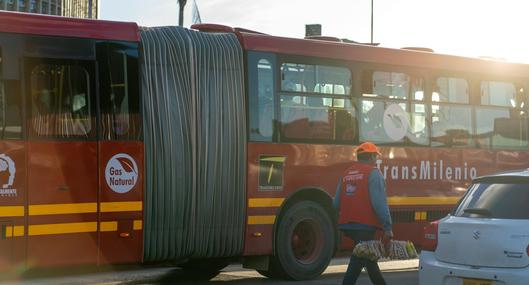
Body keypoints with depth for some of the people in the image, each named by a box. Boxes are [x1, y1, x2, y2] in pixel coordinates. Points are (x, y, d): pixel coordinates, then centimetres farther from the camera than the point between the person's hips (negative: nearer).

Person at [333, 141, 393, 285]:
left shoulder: (346, 174, 14)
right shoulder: (373, 173, -8)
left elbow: (337, 203, 14)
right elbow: (380, 203, -17)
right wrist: (387, 227, -17)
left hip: (348, 225, 8)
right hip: (365, 225, -8)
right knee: (359, 259, -5)